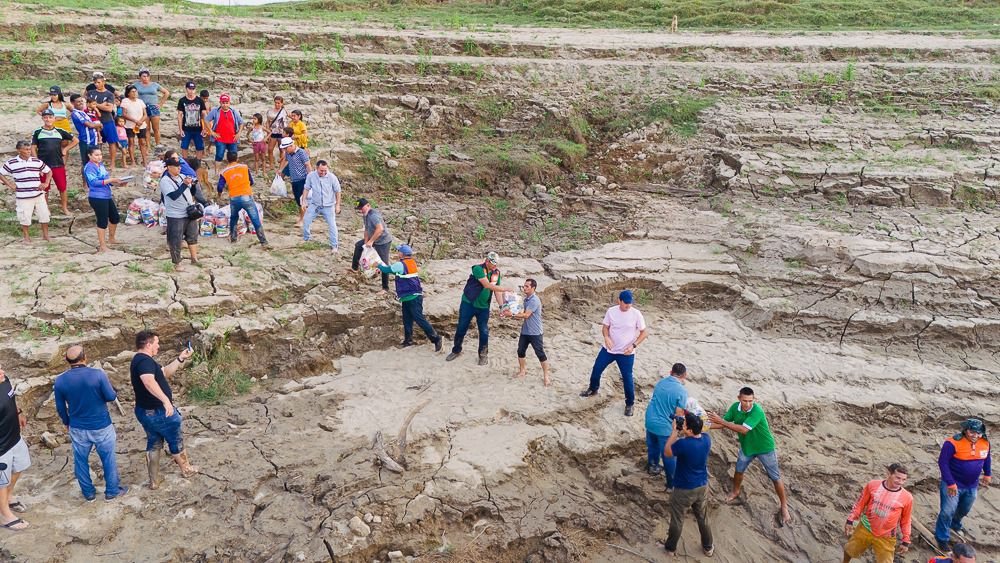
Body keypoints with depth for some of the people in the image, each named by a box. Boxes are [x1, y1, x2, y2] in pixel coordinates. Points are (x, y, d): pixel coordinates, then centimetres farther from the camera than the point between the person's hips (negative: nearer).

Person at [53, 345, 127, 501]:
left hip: (78, 429, 3)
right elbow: (111, 397, -12)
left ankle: (89, 493, 30)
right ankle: (112, 490, 25)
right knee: (108, 459, 14)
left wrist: (66, 423, 19)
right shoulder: (98, 374, -19)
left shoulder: (60, 380, -8)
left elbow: (60, 407, 2)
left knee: (81, 461, 19)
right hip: (101, 426, -2)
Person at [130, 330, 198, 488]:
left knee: (153, 444, 20)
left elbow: (165, 373, 16)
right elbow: (149, 381, -44)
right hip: (159, 412, -9)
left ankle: (154, 480, 25)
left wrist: (181, 358, 10)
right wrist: (166, 400, -48)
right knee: (176, 441, 13)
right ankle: (186, 469, 32)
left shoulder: (140, 360, 9)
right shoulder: (145, 360, -24)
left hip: (144, 411, 9)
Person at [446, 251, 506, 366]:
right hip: (468, 304, -4)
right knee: (461, 328, 7)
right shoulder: (478, 269, -20)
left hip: (484, 307, 4)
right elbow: (487, 285, -27)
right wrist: (505, 289, -26)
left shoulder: (496, 273, -2)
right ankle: (456, 351, 25)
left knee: (484, 331, 5)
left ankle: (483, 355, 20)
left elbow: (497, 291, 0)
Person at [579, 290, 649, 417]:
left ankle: (629, 404, 23)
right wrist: (606, 337, -19)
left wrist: (633, 345, -20)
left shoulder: (636, 314, -16)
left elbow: (644, 333, -8)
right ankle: (593, 389, 45)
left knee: (627, 378, 2)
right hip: (608, 349, 3)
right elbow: (605, 327, 3)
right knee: (596, 369, 16)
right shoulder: (611, 311, -9)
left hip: (626, 353, -3)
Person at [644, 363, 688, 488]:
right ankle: (672, 484, 21)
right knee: (669, 456, 9)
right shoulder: (681, 391, -20)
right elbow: (679, 415, -17)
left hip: (650, 422, 6)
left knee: (652, 446, 29)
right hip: (664, 427, -6)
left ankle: (652, 466, 51)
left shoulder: (660, 382, -1)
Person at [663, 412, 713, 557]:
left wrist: (674, 432, -13)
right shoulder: (706, 439, -13)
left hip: (683, 490, -5)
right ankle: (708, 547, 41)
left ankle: (671, 548, 35)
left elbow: (666, 453, -13)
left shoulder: (683, 444, -32)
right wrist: (681, 433, -4)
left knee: (677, 521, 16)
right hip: (702, 487, 5)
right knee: (703, 519, 24)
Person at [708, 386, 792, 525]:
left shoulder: (757, 411, -36)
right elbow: (724, 423, -9)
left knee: (775, 477, 7)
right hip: (746, 446, 5)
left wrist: (721, 421, -41)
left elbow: (743, 429, -41)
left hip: (765, 448, -5)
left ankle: (784, 506, 24)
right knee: (739, 470, 22)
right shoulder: (735, 407, -16)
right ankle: (735, 493, 49)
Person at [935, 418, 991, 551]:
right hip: (953, 485, -6)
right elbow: (942, 462, -22)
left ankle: (955, 524, 53)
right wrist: (950, 483, -22)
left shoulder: (985, 443, -7)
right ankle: (942, 537, 13)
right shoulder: (953, 443, -26)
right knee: (948, 512, -4)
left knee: (964, 510, 25)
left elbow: (986, 459, 15)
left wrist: (987, 474, 15)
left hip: (972, 486, 6)